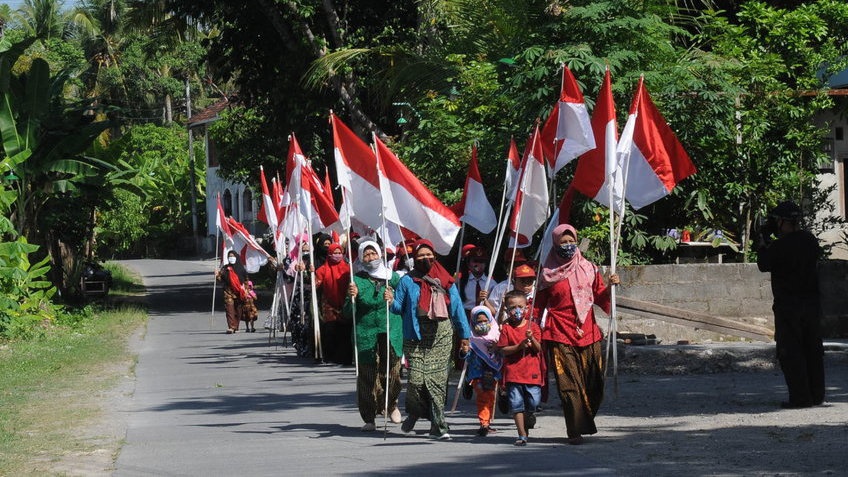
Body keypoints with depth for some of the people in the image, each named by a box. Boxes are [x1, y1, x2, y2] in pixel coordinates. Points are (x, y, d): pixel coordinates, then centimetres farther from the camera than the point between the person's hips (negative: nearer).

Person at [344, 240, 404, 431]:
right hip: (366, 334, -1)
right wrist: (352, 297, -15)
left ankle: (392, 404, 23)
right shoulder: (357, 281, 4)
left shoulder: (393, 277, 9)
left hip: (391, 332, 1)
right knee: (367, 376, -2)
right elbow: (348, 313, 3)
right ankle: (369, 418, 8)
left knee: (393, 371, -6)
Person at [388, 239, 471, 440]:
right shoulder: (407, 281, 7)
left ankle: (438, 426, -2)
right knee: (416, 379, -10)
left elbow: (457, 308, 15)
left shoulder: (445, 280, 13)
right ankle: (413, 415, 16)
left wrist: (464, 336, 14)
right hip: (416, 338, -1)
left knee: (438, 380, -5)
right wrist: (391, 302, -16)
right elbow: (398, 307, 7)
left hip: (442, 336, 1)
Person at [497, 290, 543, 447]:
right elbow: (503, 350, -3)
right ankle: (522, 434, 6)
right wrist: (519, 346, -16)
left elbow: (538, 348, 1)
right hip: (513, 371, 0)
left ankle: (529, 415, 32)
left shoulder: (533, 326, 5)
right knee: (516, 404, -1)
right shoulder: (506, 328, 2)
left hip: (532, 371, 0)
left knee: (533, 401, -4)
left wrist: (531, 339, -18)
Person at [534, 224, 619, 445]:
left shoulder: (588, 268, 12)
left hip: (588, 333, 3)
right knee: (569, 383, -9)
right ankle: (576, 430, -8)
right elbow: (538, 306, 8)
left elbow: (600, 297, 14)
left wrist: (611, 286, -5)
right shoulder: (548, 273, 6)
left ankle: (586, 422, 19)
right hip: (560, 336, -3)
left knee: (593, 383, 0)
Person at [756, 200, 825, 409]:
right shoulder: (811, 241, 4)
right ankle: (817, 395, 15)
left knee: (790, 352, -2)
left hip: (788, 304, -6)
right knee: (813, 349, 12)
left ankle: (800, 397, -6)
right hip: (812, 302, 6)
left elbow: (764, 265, -3)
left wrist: (763, 245, 14)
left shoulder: (780, 246, -16)